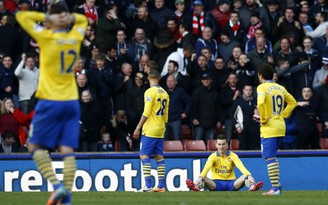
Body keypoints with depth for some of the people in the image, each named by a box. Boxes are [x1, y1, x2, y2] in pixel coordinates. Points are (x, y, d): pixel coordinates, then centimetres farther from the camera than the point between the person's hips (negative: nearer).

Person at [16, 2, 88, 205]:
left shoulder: (47, 37, -9)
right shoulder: (76, 36, 5)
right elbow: (83, 20, 28)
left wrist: (47, 17, 1)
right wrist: (69, 17, 8)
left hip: (50, 102, -5)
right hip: (72, 102, 5)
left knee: (35, 146, 6)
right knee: (68, 151, 0)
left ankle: (57, 185, -12)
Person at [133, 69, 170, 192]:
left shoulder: (150, 92, -12)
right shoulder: (164, 93, 11)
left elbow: (146, 113, -17)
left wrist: (138, 128, -13)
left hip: (149, 130, -7)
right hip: (160, 131, 7)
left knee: (144, 155, -7)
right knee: (159, 157, 9)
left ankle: (148, 185, -16)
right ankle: (161, 186, 7)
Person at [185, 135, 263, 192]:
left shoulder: (233, 156, 1)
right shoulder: (213, 157, -1)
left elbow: (241, 166, -17)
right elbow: (206, 168, -20)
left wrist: (249, 175, -38)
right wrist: (200, 177, -42)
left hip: (231, 183, 1)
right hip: (216, 183, -1)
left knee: (245, 177, -27)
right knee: (204, 179, -30)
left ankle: (251, 186, -59)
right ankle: (197, 186, -63)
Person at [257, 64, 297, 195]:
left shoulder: (262, 87, -9)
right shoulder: (280, 88, 13)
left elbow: (260, 103, -26)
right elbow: (293, 102, 19)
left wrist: (263, 118, -14)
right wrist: (283, 114, 15)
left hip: (269, 127, -8)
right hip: (281, 126, 8)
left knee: (269, 158, -7)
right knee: (272, 157, 19)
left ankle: (275, 188, -11)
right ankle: (277, 184, 17)